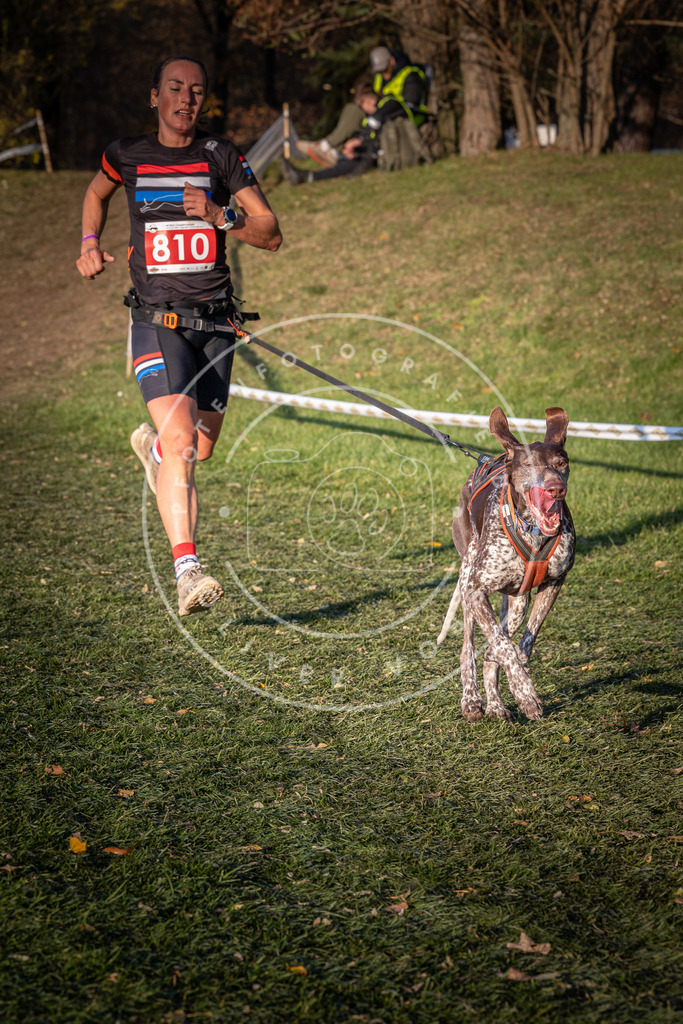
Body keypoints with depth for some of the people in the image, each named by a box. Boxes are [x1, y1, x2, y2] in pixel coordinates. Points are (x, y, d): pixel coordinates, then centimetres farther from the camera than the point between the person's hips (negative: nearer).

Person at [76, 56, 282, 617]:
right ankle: (187, 571, -25)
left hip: (215, 321, 3)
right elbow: (97, 193, 28)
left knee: (202, 448, 13)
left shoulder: (221, 156, 3)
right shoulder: (127, 155, 4)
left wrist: (218, 216, -14)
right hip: (158, 321, -2)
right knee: (181, 444, -20)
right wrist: (91, 243, 12)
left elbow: (272, 235, 1)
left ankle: (153, 444, 50)